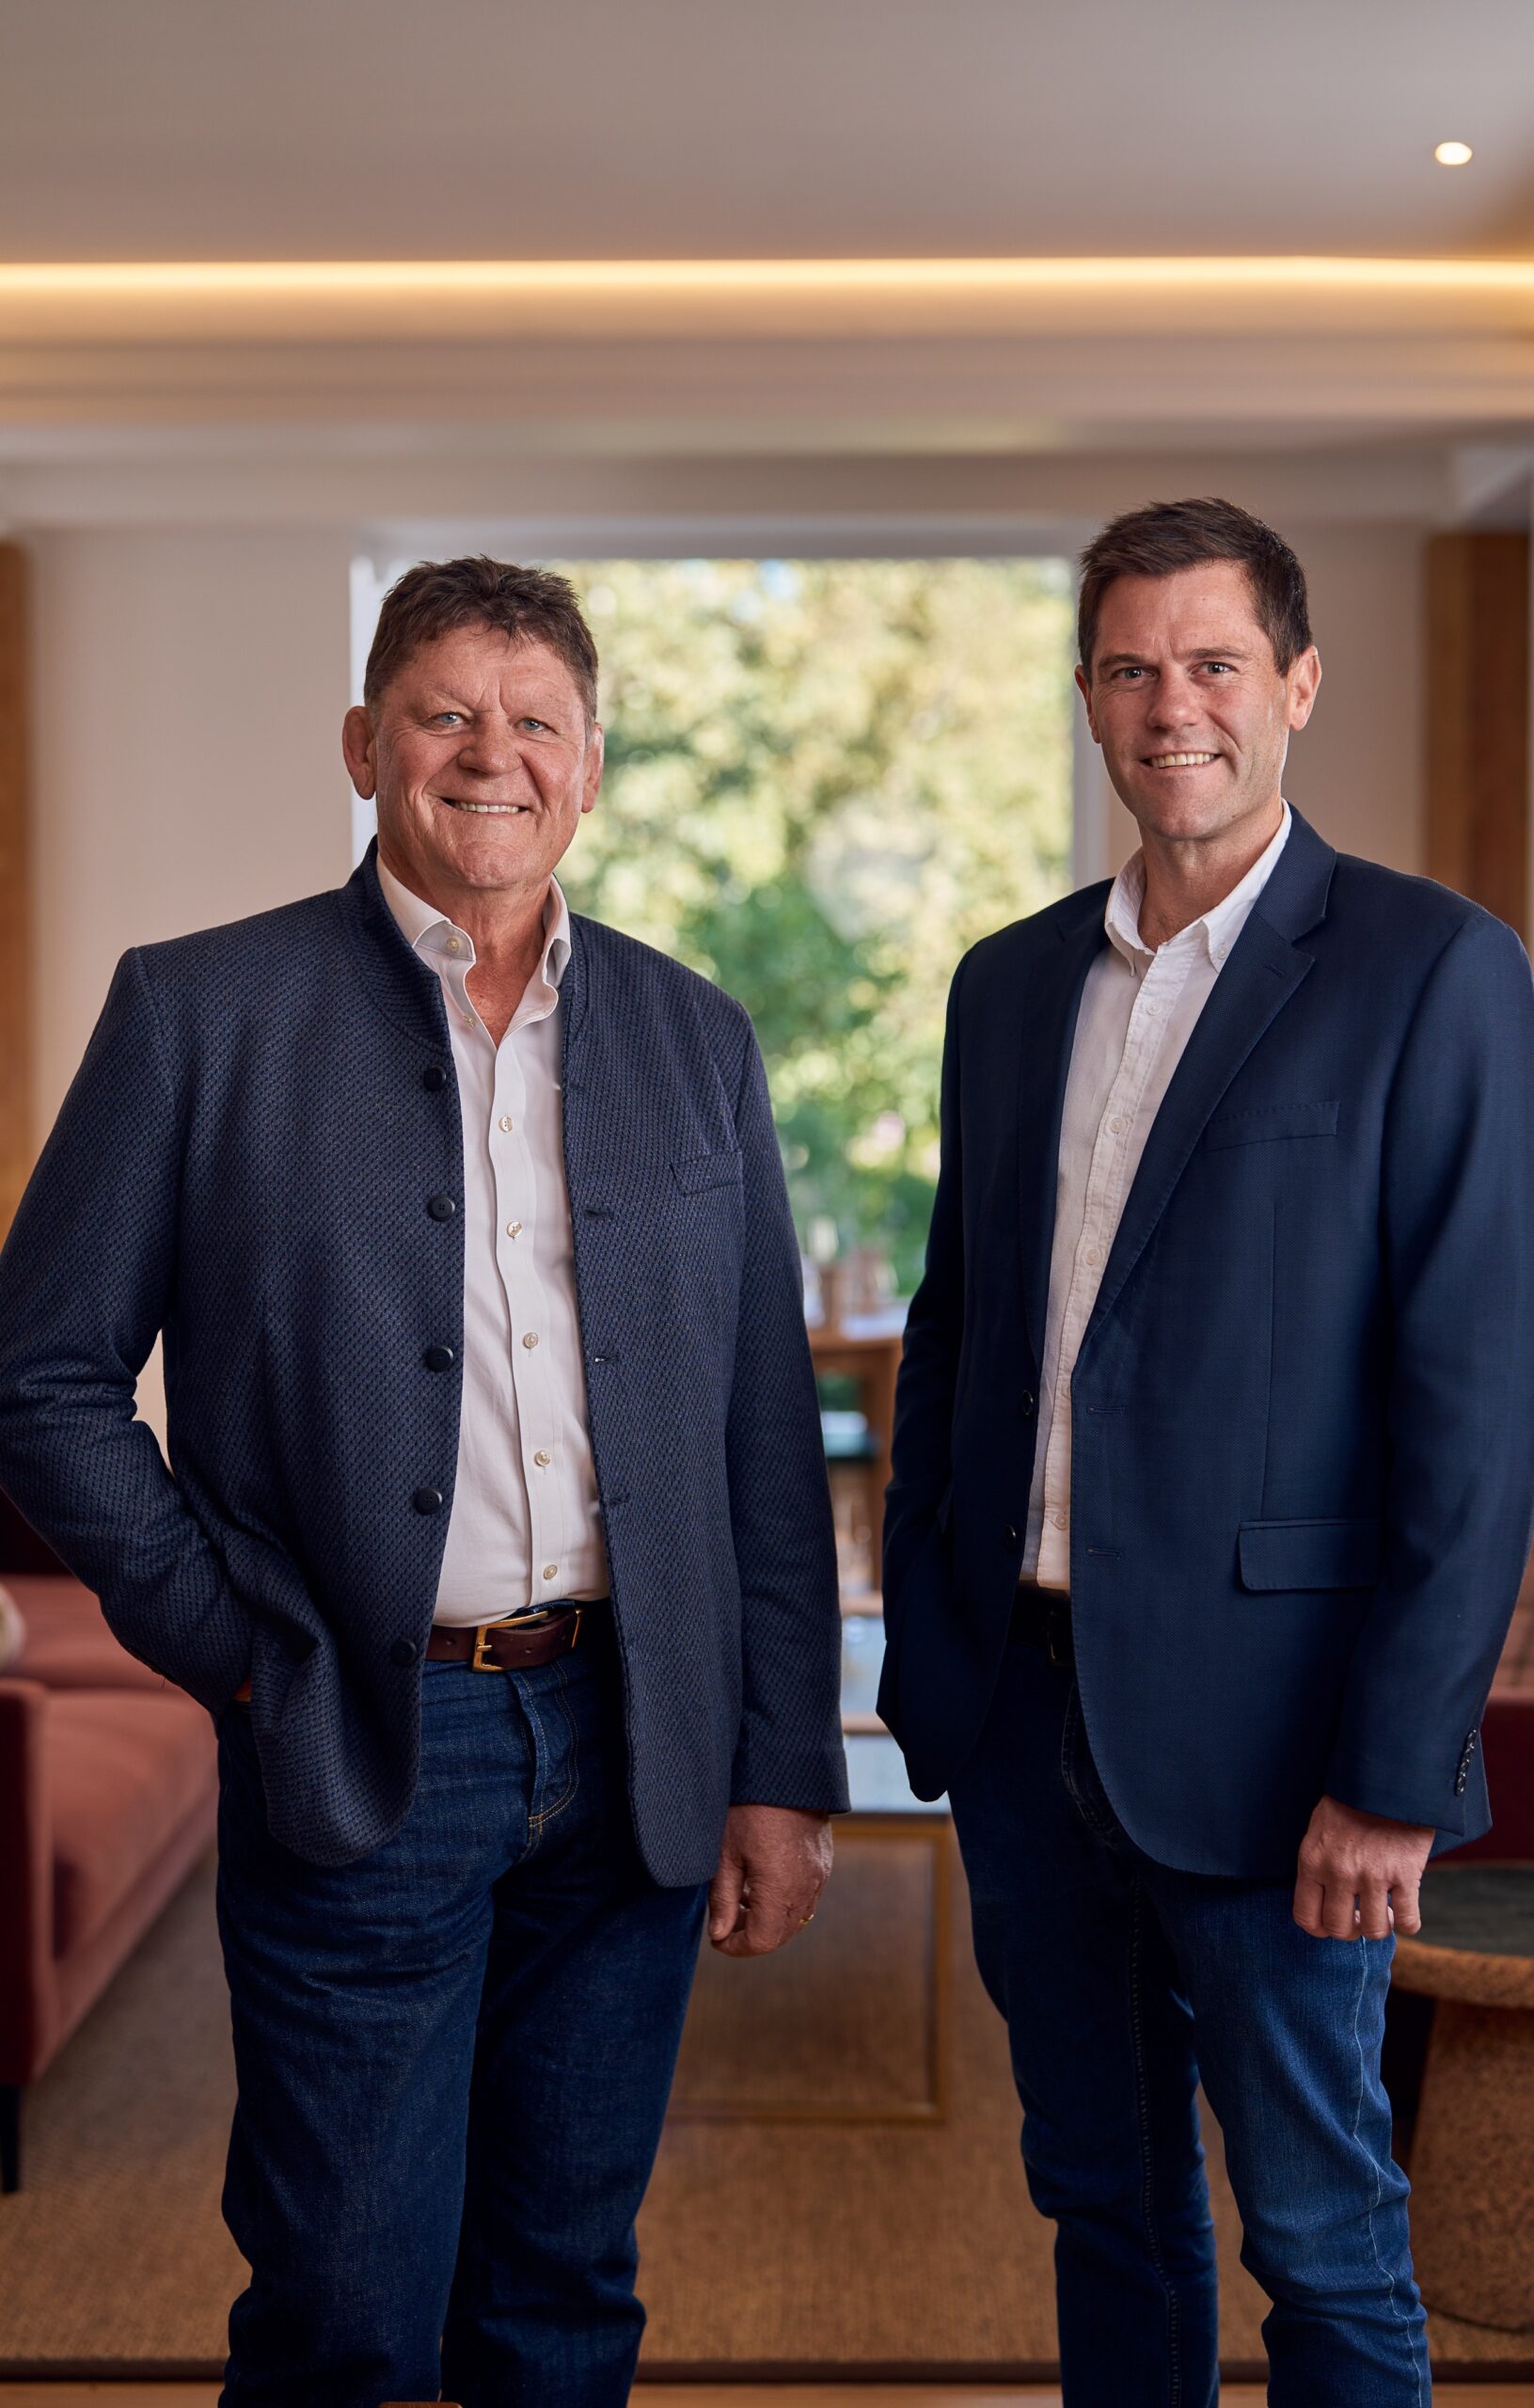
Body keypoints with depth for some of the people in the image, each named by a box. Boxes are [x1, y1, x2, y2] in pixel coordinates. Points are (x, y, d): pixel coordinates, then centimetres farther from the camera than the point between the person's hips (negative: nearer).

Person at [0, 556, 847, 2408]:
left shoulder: (691, 1038, 8)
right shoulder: (199, 1012, -2)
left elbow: (768, 1432, 8)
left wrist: (785, 1771, 5)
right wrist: (233, 1646, -7)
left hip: (633, 1755, 4)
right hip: (357, 1766, -3)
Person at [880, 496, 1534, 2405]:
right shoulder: (1009, 980, 10)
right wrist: (920, 1653, 10)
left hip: (1249, 1722, -5)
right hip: (1021, 1699, 6)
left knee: (1318, 2230, 9)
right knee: (1103, 2198, 18)